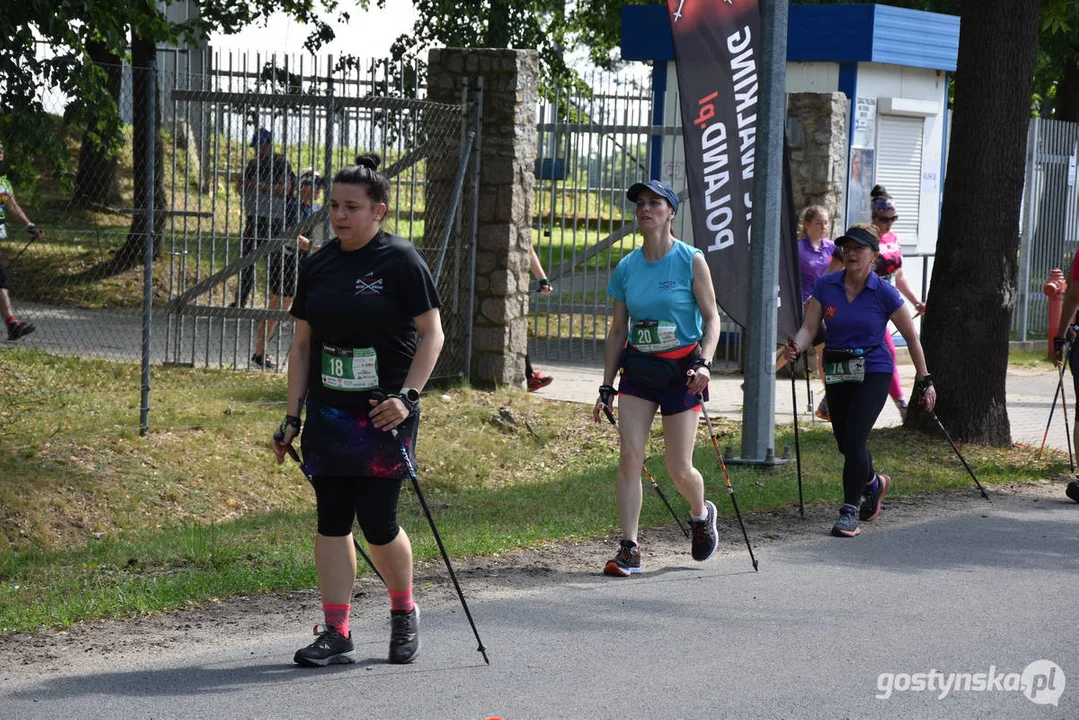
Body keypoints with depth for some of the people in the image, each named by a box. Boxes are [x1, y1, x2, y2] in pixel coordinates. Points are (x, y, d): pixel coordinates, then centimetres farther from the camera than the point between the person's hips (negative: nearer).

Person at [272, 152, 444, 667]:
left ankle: (404, 614, 21)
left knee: (377, 523, -4)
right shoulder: (318, 266, 9)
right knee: (331, 522, 2)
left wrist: (407, 396, -17)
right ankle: (336, 634, 6)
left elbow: (432, 334, -6)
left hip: (384, 415, -5)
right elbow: (301, 343, 13)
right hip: (328, 413, 5)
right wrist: (292, 416, 9)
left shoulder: (401, 260, -6)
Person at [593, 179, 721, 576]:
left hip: (681, 369, -3)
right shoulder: (626, 268, 4)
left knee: (679, 468, -2)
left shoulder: (691, 261, -6)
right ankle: (629, 550, -8)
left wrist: (704, 363, -20)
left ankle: (701, 513, 32)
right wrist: (606, 387, 8)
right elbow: (618, 330, 10)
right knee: (629, 455, -11)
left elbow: (711, 319, -3)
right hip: (638, 368, 3)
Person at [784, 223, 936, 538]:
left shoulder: (884, 293, -10)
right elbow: (810, 327, -4)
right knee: (845, 441, 14)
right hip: (837, 373, 4)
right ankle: (874, 483, 45)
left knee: (855, 438, -18)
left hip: (874, 372, -4)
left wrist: (925, 380, 1)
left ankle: (850, 511, -10)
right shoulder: (825, 286, -2)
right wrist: (796, 347, -27)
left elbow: (911, 337, -1)